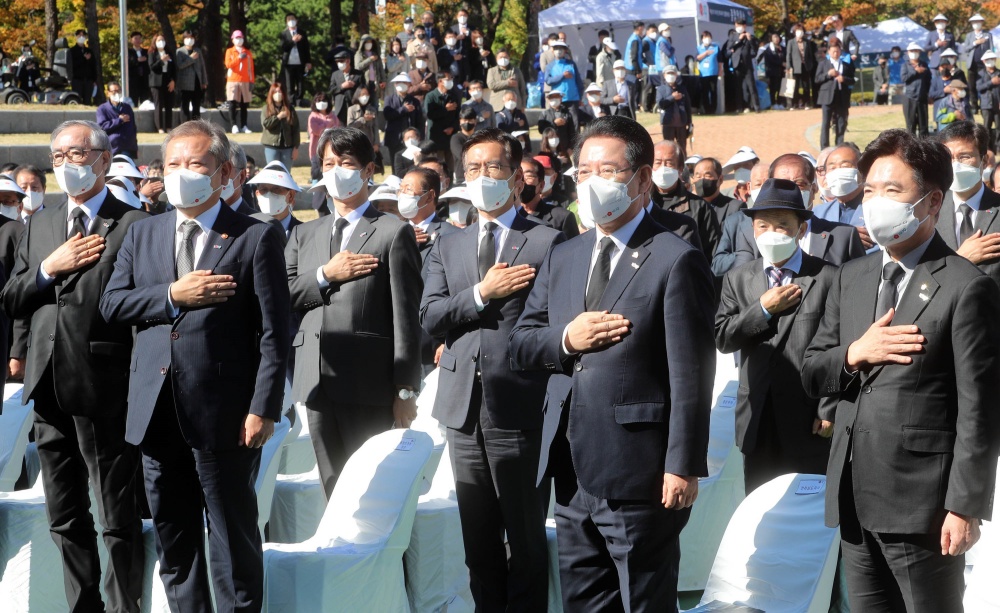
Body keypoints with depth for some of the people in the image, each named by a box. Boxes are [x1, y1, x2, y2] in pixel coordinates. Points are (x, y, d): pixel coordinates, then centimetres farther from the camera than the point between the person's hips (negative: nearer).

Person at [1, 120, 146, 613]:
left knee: (118, 518, 0)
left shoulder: (135, 226, -5)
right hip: (49, 387, 7)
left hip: (104, 388, -7)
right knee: (65, 517, 14)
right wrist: (48, 269, -5)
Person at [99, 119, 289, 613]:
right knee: (172, 538, 12)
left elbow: (273, 332, -7)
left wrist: (263, 409, -14)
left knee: (233, 539, 1)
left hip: (222, 414, -5)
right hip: (157, 413, 5)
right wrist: (172, 296, -10)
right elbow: (112, 304, 5)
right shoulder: (142, 235, 14)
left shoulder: (256, 238, -2)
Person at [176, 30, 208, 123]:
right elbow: (179, 65, -13)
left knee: (196, 105, 6)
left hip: (197, 83, 4)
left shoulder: (198, 50, 14)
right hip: (186, 84, -4)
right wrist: (191, 58, -15)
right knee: (185, 106, -3)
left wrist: (204, 81, 9)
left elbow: (202, 66, 13)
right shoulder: (180, 52, 1)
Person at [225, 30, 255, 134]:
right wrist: (239, 58, -14)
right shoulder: (229, 51, 7)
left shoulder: (248, 53, 12)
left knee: (244, 104, 1)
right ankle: (234, 125, -9)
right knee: (232, 103, -8)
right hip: (233, 81, -2)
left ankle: (244, 126, 5)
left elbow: (251, 68, 10)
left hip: (245, 81, 2)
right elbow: (228, 64, -7)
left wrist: (252, 81, 4)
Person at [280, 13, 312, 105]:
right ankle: (291, 103, 2)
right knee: (290, 86, -1)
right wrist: (292, 40, -19)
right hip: (288, 63, -1)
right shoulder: (283, 34, 6)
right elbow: (283, 47, -7)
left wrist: (308, 62, 2)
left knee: (301, 85, 0)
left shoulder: (302, 33, 10)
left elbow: (307, 48, 10)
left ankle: (300, 101, 5)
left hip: (300, 63, 1)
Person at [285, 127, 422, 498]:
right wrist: (326, 276, -7)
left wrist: (405, 389, -10)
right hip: (317, 381, 5)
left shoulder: (393, 233, 1)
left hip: (367, 384, -5)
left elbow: (406, 315, -5)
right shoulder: (304, 235, 18)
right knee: (333, 490, 8)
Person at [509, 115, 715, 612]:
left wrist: (682, 467, -17)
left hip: (638, 479, -7)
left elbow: (690, 375, -12)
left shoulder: (676, 261, -7)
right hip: (574, 477, 7)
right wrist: (565, 340, -8)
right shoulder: (562, 259, 15)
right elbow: (520, 345, 14)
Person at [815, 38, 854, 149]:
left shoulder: (847, 65, 12)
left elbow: (852, 81, 9)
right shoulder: (823, 64, 7)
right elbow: (817, 79, 1)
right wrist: (828, 74, -14)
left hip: (842, 98, 2)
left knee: (841, 123, 4)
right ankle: (824, 147, -3)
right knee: (826, 123, -4)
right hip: (828, 97, -2)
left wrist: (844, 79, -11)